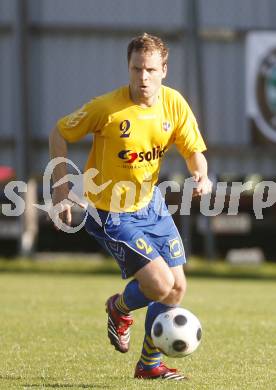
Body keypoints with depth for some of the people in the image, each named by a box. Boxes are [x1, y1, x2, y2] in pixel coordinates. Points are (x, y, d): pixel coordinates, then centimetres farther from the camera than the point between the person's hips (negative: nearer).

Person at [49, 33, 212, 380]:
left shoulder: (174, 104, -8)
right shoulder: (106, 107, -22)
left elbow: (194, 152, 0)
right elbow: (60, 134, -9)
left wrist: (201, 176, -23)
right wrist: (61, 187, -12)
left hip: (150, 205, 6)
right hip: (111, 213, -6)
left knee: (177, 288, 7)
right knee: (160, 284, -17)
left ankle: (149, 364, 27)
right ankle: (119, 308, 19)